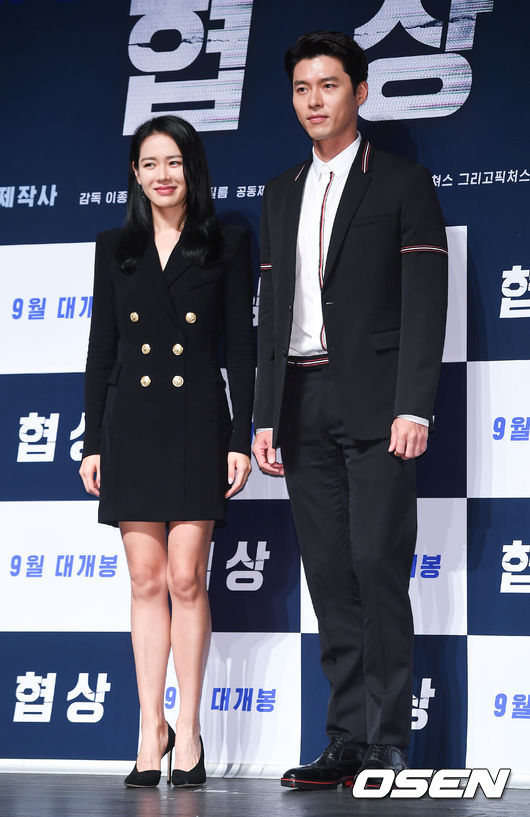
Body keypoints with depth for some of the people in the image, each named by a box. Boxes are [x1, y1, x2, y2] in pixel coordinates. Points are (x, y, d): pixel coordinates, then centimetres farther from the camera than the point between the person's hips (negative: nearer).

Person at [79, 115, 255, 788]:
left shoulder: (225, 245, 3)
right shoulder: (114, 249, 10)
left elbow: (240, 347, 1)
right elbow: (101, 351, 10)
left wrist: (241, 438, -5)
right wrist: (92, 443, 5)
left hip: (197, 422, -2)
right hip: (131, 423, 2)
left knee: (186, 578, -5)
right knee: (148, 580, 3)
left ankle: (188, 729, 4)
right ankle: (152, 729, 9)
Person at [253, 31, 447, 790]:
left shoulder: (403, 184, 2)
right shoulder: (281, 194, 18)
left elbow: (424, 301, -5)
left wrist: (413, 408, -15)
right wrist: (266, 416, 11)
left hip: (374, 403, -5)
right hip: (304, 406, 5)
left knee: (378, 566, -10)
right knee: (330, 579, 3)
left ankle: (387, 745, -7)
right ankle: (348, 742, 5)